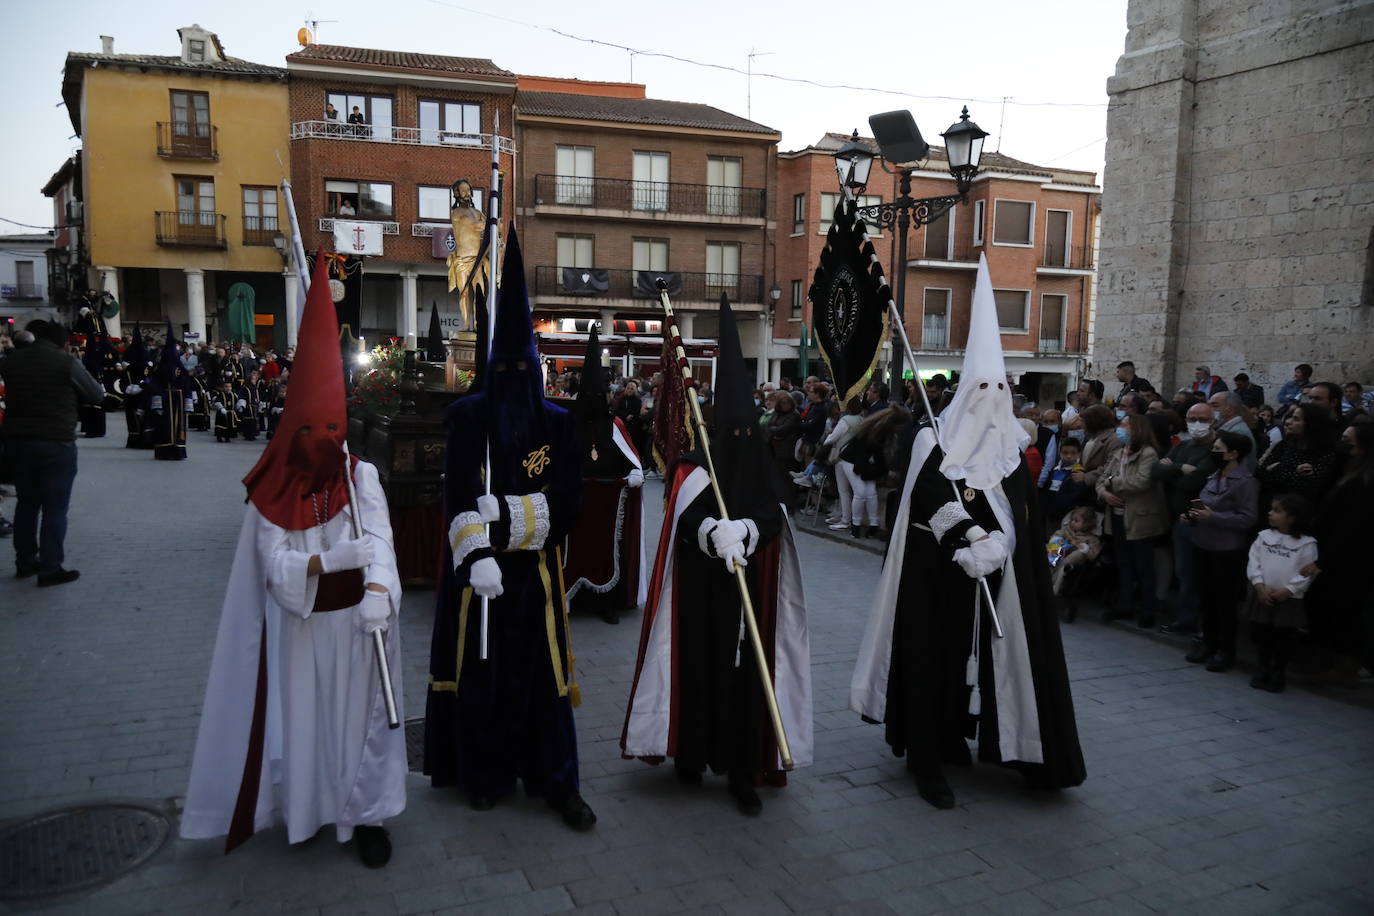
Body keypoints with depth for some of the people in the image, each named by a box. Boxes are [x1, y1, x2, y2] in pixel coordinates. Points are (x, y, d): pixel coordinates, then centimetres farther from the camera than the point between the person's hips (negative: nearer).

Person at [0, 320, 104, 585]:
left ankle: (25, 561, 27)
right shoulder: (67, 362, -10)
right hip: (57, 443, -5)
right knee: (55, 507, 1)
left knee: (26, 502, 18)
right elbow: (97, 395, -2)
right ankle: (50, 568, 2)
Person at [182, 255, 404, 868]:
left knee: (360, 713, 6)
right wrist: (336, 557, -31)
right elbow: (277, 567, -13)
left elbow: (378, 539, -21)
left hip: (354, 620, -1)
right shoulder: (273, 494, -4)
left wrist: (377, 593, -40)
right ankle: (305, 811, 33)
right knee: (301, 717, 11)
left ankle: (365, 815, 21)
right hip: (298, 627, 1)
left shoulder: (361, 477, -6)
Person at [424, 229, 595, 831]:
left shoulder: (558, 424, 2)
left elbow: (566, 499, -6)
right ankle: (484, 773, 23)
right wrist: (477, 557, -25)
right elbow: (459, 497, -12)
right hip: (478, 566, 0)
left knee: (540, 669, 4)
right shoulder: (467, 418, -2)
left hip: (534, 570, 1)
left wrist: (503, 509, -18)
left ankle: (557, 781, 14)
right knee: (480, 668, 7)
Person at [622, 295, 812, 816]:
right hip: (702, 592, -2)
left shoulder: (761, 469, 5)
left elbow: (772, 515, -8)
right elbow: (687, 519, -15)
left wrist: (743, 529, -29)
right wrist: (715, 533, -35)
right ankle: (691, 755, 24)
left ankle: (742, 773, 8)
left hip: (749, 591, 2)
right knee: (698, 669, 4)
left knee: (746, 676, 0)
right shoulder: (693, 469, -2)